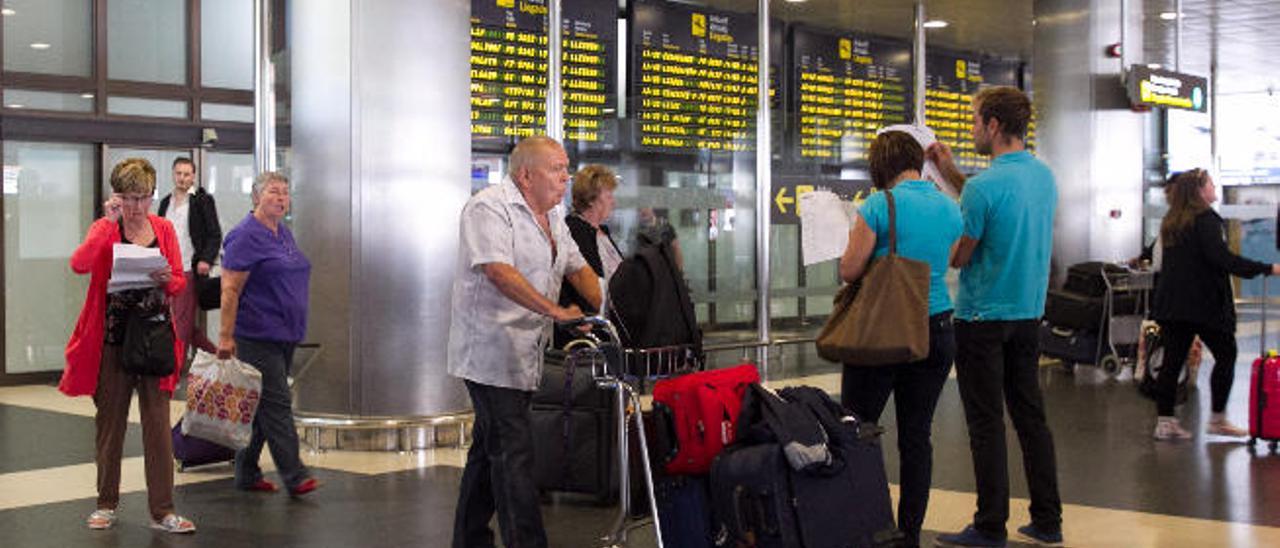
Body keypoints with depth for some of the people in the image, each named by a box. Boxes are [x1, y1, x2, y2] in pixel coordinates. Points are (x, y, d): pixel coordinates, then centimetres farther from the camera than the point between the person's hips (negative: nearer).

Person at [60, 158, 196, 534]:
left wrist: (167, 279, -15)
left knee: (158, 421, -1)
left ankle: (162, 510, 2)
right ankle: (107, 503, 23)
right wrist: (109, 221, -24)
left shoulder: (163, 229, 8)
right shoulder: (105, 228, -2)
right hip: (113, 337, -2)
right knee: (110, 421, 9)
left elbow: (180, 283, 7)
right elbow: (80, 264, -22)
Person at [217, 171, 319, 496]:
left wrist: (295, 328, 22)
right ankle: (294, 477, -9)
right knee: (276, 404, -9)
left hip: (285, 335, 9)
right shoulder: (245, 236, -11)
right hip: (258, 336, -9)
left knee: (261, 407, 12)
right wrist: (226, 336, -19)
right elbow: (230, 290, -15)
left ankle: (247, 473, 19)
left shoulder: (284, 233, 16)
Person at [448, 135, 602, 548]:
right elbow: (498, 271, -24)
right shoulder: (489, 208, -12)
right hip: (491, 354, -9)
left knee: (489, 449, 15)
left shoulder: (552, 217, 17)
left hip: (523, 357, 9)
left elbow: (578, 268, 19)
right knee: (513, 452, -11)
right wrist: (555, 311, -29)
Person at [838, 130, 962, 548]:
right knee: (917, 436, 9)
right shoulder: (950, 208, 6)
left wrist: (856, 242, 9)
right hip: (936, 332, 5)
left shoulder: (880, 205, -12)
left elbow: (849, 271, -10)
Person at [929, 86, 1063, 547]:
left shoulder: (984, 186, -19)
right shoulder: (1045, 176, 5)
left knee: (986, 423, -1)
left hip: (983, 317, -7)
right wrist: (951, 173, 15)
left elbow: (957, 257, -13)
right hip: (1029, 314, 7)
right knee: (1031, 416, 12)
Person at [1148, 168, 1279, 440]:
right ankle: (1217, 418, 7)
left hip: (1170, 303, 7)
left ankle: (1164, 421, 3)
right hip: (1203, 302, -7)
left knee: (1172, 359, 6)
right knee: (1226, 355, 6)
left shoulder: (1171, 222, 14)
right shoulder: (1205, 218, -11)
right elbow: (1221, 257, -20)